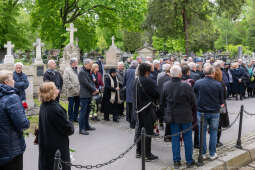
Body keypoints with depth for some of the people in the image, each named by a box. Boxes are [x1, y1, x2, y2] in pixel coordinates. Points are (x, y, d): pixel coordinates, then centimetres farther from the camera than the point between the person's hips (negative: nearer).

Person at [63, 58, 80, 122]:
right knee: (71, 105, 2)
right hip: (71, 92, -6)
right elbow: (66, 80, -13)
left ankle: (75, 117, 23)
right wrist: (71, 87, -16)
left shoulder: (78, 70, 15)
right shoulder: (67, 70, -4)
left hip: (78, 92, 6)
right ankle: (71, 118, 11)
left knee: (77, 105, 11)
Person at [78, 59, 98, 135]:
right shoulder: (82, 72, -12)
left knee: (87, 111, 15)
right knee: (83, 112, -6)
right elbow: (86, 84, -18)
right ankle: (81, 129, -3)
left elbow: (92, 81, 14)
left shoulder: (88, 72, 16)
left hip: (89, 95, 9)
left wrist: (94, 89, -4)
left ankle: (86, 126, 25)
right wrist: (94, 90, -10)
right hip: (84, 95, -9)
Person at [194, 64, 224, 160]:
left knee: (202, 132, 10)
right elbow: (221, 101, -1)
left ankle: (203, 154, 17)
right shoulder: (218, 84, -10)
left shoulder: (197, 83, -10)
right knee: (213, 132, 12)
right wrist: (220, 105, 19)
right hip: (214, 112, 0)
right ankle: (212, 154, 18)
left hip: (201, 112, 0)